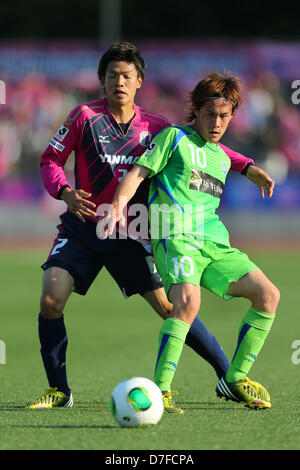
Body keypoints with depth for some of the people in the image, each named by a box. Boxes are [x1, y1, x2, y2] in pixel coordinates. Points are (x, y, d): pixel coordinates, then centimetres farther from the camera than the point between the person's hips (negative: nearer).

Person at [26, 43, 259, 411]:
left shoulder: (155, 127, 1)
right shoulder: (84, 116, -4)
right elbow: (50, 160, 0)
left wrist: (248, 166, 1)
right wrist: (64, 192, -20)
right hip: (81, 227, -1)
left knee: (169, 307, -3)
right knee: (51, 301, -17)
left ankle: (228, 375, 10)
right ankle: (58, 391, 0)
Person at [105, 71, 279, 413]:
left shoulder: (222, 158, 25)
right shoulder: (174, 138, 6)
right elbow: (137, 173, -2)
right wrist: (118, 205, -17)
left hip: (215, 243, 7)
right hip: (176, 237, -7)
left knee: (268, 295, -4)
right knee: (188, 300, -32)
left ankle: (234, 380, 5)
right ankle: (159, 391, -32)